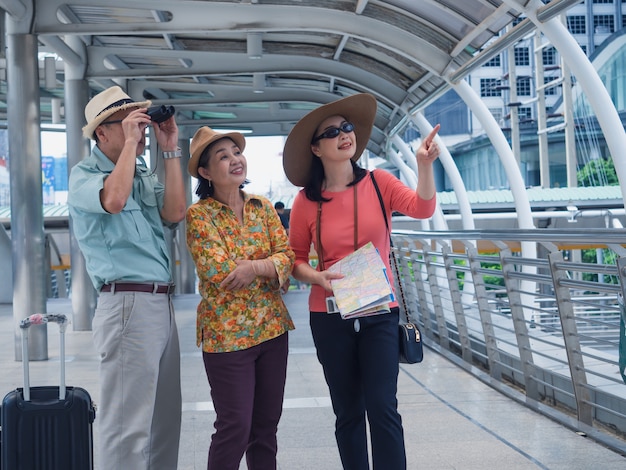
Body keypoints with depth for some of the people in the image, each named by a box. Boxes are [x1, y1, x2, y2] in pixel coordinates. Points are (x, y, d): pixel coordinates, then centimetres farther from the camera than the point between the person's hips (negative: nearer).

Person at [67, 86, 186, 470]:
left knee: (165, 420, 14)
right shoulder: (84, 175, -2)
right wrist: (129, 143, -14)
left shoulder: (145, 176, 17)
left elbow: (175, 213, 1)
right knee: (128, 428, -7)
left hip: (162, 304, 8)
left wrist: (170, 150, 4)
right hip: (128, 305, -8)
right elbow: (113, 199, -24)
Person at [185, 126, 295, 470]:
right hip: (227, 333, -5)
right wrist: (269, 265, -10)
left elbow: (287, 256, -1)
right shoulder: (199, 214, -7)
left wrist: (253, 267, -20)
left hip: (272, 327, 5)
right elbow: (216, 270, -17)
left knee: (267, 424, 11)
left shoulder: (263, 207, 8)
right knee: (235, 428, -2)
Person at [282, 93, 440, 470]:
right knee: (348, 412, 10)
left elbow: (423, 208, -16)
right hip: (330, 316, 1)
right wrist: (317, 277, -15)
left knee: (383, 408, -6)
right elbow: (296, 259, 5)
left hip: (380, 312, 0)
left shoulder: (378, 182, -1)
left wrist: (425, 165, -31)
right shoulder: (306, 201, -2)